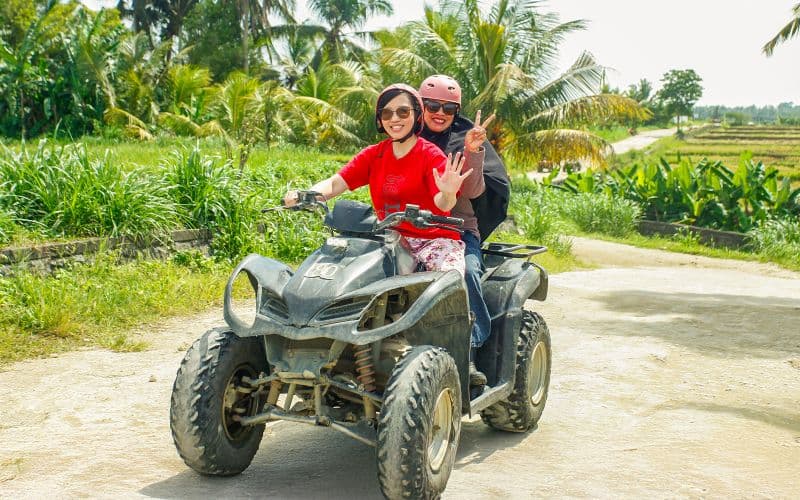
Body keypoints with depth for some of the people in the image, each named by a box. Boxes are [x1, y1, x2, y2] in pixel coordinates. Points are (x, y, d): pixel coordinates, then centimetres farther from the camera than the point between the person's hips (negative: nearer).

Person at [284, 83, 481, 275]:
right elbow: (335, 183, 1)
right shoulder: (373, 154, 11)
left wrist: (448, 193, -44)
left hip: (435, 239, -4)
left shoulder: (432, 155, -4)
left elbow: (443, 204, -19)